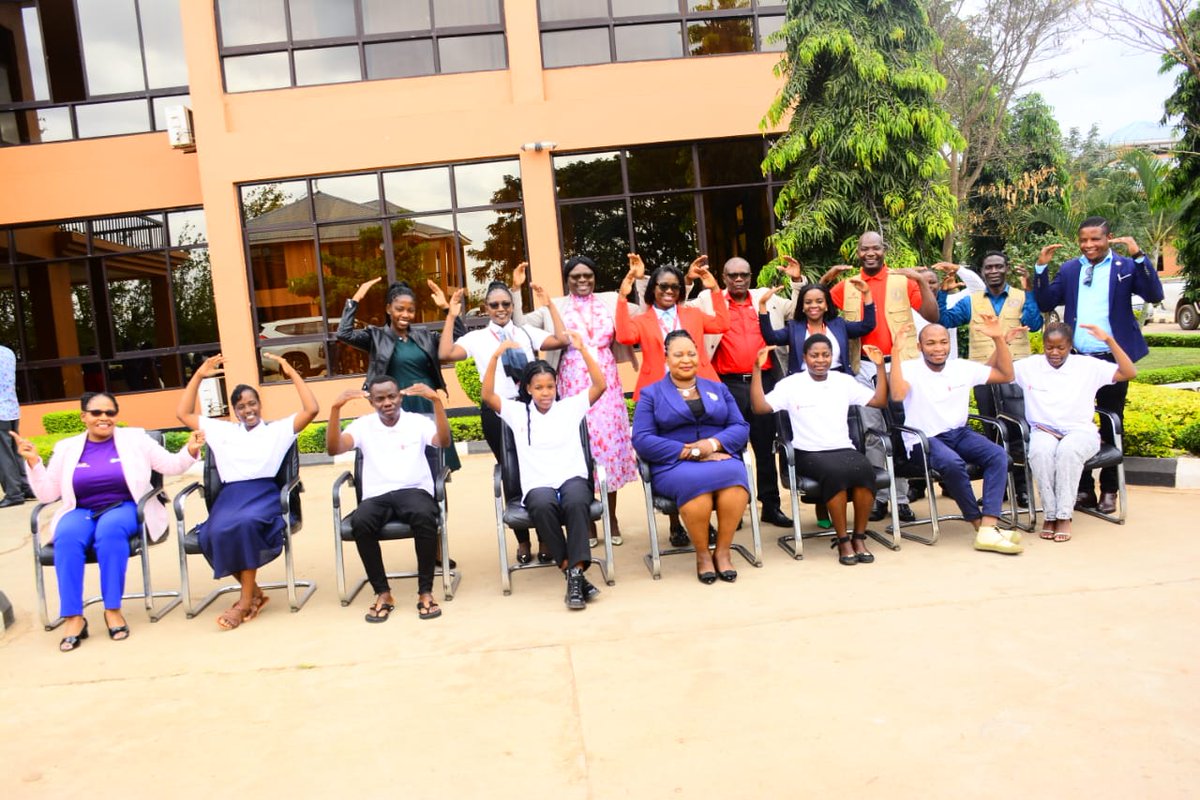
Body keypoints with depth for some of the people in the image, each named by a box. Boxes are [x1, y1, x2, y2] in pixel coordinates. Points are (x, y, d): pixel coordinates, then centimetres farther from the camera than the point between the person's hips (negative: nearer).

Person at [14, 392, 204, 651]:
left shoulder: (135, 438, 6)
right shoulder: (67, 448, 11)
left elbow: (170, 465, 3)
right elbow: (47, 494, 9)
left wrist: (190, 451, -17)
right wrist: (33, 462, -4)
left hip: (125, 509, -2)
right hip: (81, 512, 2)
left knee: (111, 529, -37)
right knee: (67, 537, -33)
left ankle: (113, 610, -29)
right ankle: (73, 618, -29)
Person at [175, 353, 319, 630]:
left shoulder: (278, 429, 16)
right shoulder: (221, 430, 25)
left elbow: (312, 410, 4)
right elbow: (183, 414, 28)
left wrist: (292, 373, 4)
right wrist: (198, 376, 22)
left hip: (264, 495, -3)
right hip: (230, 497, 3)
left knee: (245, 523, -38)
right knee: (216, 532, -32)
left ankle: (246, 599, -22)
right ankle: (253, 592, -11)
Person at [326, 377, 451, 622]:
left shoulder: (418, 421, 9)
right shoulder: (362, 426, 11)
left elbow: (444, 442, -9)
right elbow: (333, 449, -4)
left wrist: (436, 401, -20)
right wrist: (335, 408, -15)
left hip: (414, 491, -1)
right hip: (377, 496, 1)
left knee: (424, 516, -36)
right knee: (360, 522, -33)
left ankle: (425, 591, -21)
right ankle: (383, 592, -16)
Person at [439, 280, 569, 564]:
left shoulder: (527, 332, 9)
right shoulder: (477, 338, 6)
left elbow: (562, 341, -3)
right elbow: (445, 354, -9)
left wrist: (550, 306, 0)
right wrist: (451, 317, -7)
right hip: (496, 411, 0)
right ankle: (522, 541, 20)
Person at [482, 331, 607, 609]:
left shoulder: (570, 406, 14)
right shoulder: (517, 412, 13)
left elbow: (600, 386, 5)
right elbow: (487, 396, 1)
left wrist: (582, 350, -5)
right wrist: (495, 357, -9)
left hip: (573, 479, 1)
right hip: (537, 486, 0)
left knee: (576, 501, -37)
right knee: (543, 504, -38)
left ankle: (576, 572, -36)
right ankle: (570, 571, -27)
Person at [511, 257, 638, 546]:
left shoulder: (611, 301, 10)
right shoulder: (554, 307, 6)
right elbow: (520, 325, 1)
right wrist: (516, 290, -4)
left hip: (607, 387, 1)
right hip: (574, 389, -1)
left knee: (611, 445, 5)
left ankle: (612, 518, 18)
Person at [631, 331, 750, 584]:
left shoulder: (718, 388, 20)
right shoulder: (651, 393, 10)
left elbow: (741, 427, 9)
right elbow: (642, 440, -4)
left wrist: (712, 443, -13)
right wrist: (688, 452, -14)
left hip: (720, 458, 3)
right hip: (673, 466, -2)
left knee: (734, 474, -33)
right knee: (695, 481, -37)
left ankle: (722, 552, -18)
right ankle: (702, 555, -16)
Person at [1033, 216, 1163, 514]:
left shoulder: (1126, 266, 0)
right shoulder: (1069, 269, 8)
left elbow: (1154, 295, -13)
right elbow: (1046, 303, 2)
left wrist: (1139, 255, -20)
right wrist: (1041, 268, -8)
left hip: (1113, 359, -2)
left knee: (1111, 426, 8)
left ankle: (1109, 491, 19)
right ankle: (1083, 489, 19)